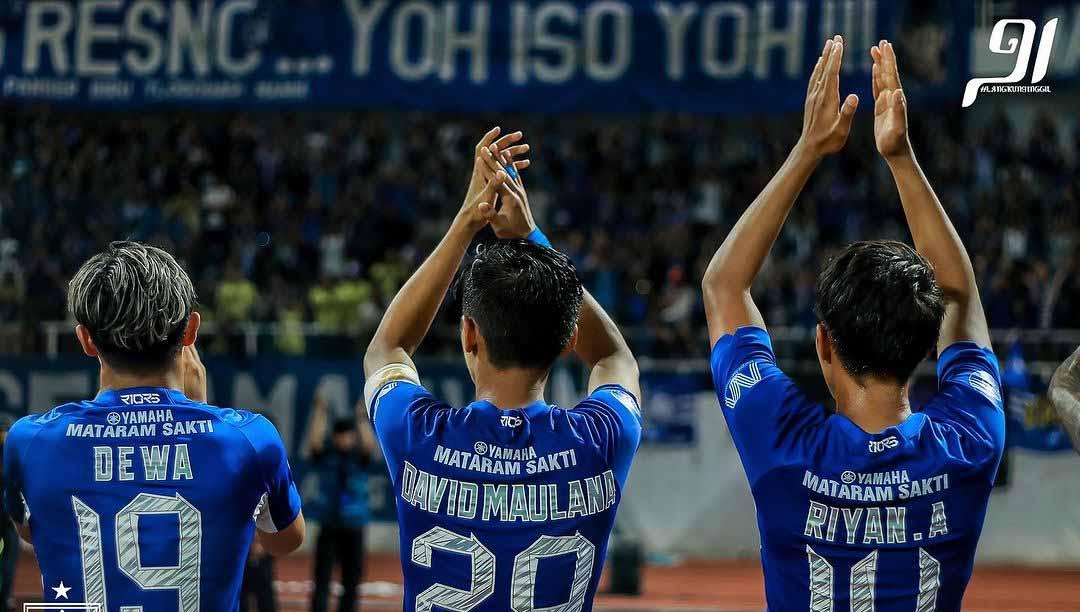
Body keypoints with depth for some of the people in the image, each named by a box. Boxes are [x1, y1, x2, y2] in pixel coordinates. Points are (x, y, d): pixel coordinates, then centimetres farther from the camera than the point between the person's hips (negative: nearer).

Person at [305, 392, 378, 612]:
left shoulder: (359, 458, 4)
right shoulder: (325, 456, 4)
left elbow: (369, 446, -16)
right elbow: (314, 441, -14)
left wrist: (362, 418, -21)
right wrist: (320, 412, -18)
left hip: (353, 530, 1)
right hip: (328, 529, -1)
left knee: (351, 585, 5)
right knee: (321, 583, -6)